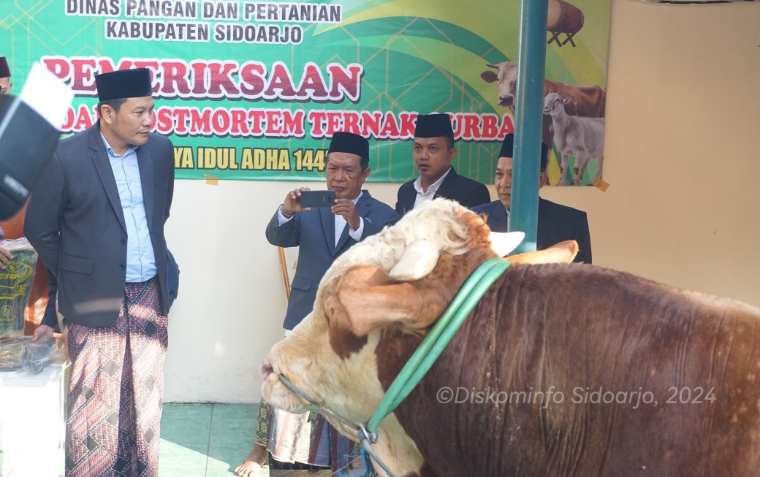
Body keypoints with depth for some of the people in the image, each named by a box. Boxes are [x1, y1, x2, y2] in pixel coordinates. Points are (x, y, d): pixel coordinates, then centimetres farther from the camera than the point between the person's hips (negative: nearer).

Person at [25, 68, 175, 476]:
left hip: (149, 293, 4)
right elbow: (39, 229, -2)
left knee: (145, 398, 12)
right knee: (95, 401, 4)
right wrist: (75, 276, 5)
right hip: (97, 300, -4)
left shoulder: (160, 149, 0)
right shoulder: (67, 156, -12)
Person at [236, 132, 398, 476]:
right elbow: (277, 238, -10)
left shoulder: (383, 216, -2)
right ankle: (264, 447, 27)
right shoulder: (309, 209, 3)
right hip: (306, 316, 1)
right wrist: (286, 211, -32)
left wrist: (357, 224, -34)